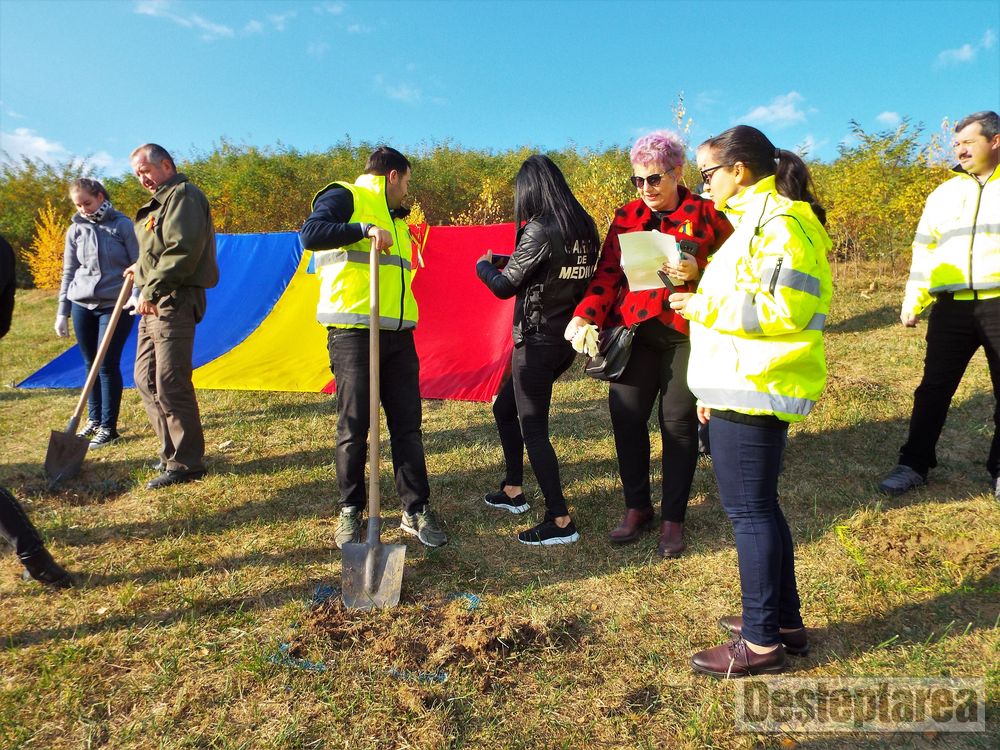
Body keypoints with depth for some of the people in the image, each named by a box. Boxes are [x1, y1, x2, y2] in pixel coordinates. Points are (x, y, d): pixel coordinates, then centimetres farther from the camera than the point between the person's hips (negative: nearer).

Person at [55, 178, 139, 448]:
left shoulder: (122, 225, -1)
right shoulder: (75, 230, 9)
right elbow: (68, 272, 12)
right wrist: (62, 312, 9)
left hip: (115, 305, -4)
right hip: (82, 305, 4)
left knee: (107, 365, -4)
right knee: (91, 364, 9)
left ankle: (108, 427, 6)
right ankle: (94, 420, 23)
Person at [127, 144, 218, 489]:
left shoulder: (183, 196, -9)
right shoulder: (162, 200, 23)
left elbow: (182, 251, -21)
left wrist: (151, 289, -20)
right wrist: (143, 270, 17)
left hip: (174, 302, -11)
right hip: (156, 303, 11)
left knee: (170, 383, -10)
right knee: (146, 379, 13)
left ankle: (186, 463, -2)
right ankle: (172, 452, 21)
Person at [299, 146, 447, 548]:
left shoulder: (395, 217, 26)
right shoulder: (344, 198, 1)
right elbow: (310, 234, -18)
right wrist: (366, 229, -23)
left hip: (398, 334, 7)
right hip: (353, 332, -7)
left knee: (407, 424, 5)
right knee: (353, 427, 1)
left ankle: (417, 510, 13)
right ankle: (350, 510, 17)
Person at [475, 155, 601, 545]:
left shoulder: (540, 230, -17)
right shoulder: (586, 227, 6)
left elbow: (504, 286, -13)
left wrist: (483, 265, 8)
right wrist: (510, 261, 18)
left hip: (537, 340, -9)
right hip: (568, 337, 9)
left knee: (532, 428, 1)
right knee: (504, 407, 22)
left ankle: (560, 521, 6)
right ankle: (512, 490, 34)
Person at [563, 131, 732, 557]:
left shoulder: (706, 214, 1)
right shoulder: (626, 217, 10)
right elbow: (607, 273, 4)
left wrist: (697, 273, -18)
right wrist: (586, 314, -11)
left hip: (686, 333, -3)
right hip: (634, 330, 3)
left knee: (679, 421, 3)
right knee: (626, 414, 3)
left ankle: (673, 519, 19)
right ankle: (637, 507, 23)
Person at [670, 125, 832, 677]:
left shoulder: (778, 222, -13)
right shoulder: (758, 219, 19)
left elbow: (783, 309, -23)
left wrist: (705, 305, -15)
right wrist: (714, 389, 21)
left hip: (753, 393, -10)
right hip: (744, 388, 10)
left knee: (749, 510, -3)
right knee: (757, 507, 16)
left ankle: (761, 643, 11)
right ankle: (784, 620, 30)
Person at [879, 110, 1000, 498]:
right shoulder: (943, 193, 11)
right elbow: (923, 251, 11)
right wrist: (911, 303, 5)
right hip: (952, 308, 2)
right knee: (934, 388, 5)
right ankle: (914, 464, 14)